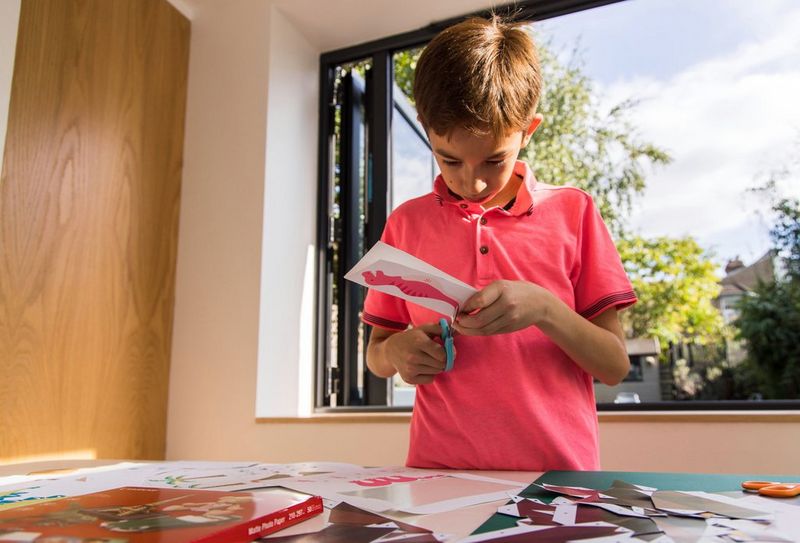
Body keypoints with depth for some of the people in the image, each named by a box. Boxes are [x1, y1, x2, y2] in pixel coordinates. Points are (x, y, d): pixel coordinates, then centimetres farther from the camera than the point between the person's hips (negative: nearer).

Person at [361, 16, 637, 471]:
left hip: (559, 470, -2)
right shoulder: (407, 223, 5)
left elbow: (616, 366, 1)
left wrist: (544, 309, -16)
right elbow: (375, 355, 13)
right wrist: (394, 352, -9)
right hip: (440, 470, 2)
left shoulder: (572, 211, 2)